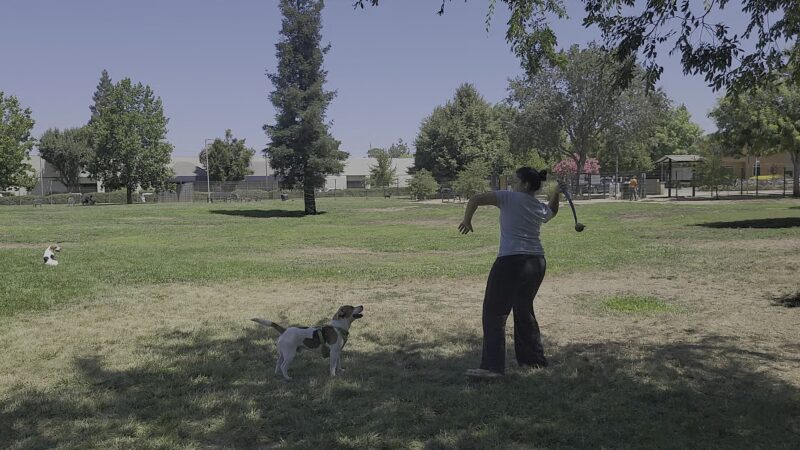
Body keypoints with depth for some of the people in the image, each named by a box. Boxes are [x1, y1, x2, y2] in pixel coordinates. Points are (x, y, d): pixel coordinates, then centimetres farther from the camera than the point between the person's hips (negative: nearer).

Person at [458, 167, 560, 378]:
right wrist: (557, 194, 27)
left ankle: (492, 366, -10)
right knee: (524, 310, 24)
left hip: (512, 262, -7)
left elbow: (475, 200, -12)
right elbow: (552, 212, 40)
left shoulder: (509, 197, -4)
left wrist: (466, 220, 2)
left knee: (494, 313, -3)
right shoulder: (542, 209, 13)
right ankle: (535, 359, 33)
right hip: (538, 263, 7)